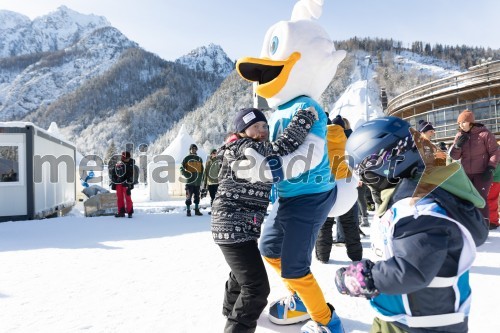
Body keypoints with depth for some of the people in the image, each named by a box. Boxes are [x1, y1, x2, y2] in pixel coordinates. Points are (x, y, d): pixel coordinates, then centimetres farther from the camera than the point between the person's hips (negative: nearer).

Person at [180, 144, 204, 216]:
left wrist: (201, 178, 9)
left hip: (198, 181, 4)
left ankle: (197, 210, 21)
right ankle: (188, 211, 6)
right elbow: (182, 169, -1)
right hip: (189, 181, -4)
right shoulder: (186, 158, 0)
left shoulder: (199, 159, 13)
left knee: (197, 196, 11)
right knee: (188, 197, -2)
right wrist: (186, 174, -17)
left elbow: (202, 170, 18)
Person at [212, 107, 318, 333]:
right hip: (234, 228, -11)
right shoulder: (243, 148, -16)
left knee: (243, 271, 33)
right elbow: (279, 151, -27)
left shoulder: (255, 150, 15)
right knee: (257, 287, -13)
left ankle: (232, 309, 58)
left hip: (239, 227, 11)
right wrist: (305, 119, -22)